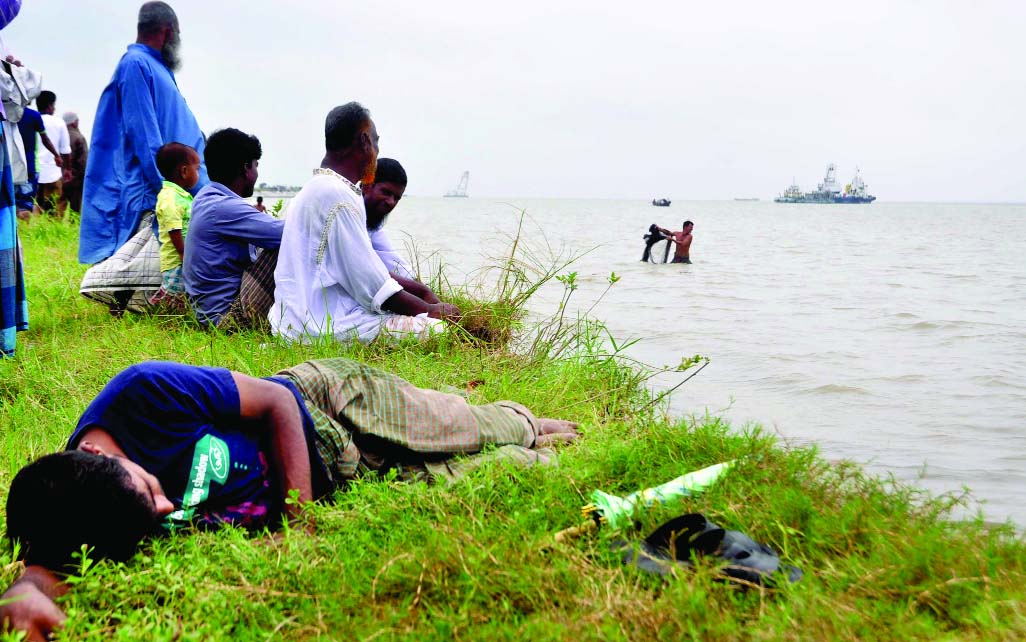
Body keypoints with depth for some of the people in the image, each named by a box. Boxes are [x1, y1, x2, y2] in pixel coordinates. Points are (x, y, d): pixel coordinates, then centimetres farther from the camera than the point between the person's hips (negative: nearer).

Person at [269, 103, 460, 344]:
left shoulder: (318, 188, 17)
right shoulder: (337, 196, -17)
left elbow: (363, 267, 21)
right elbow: (373, 287, -18)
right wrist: (431, 310, -5)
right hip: (323, 328, -11)